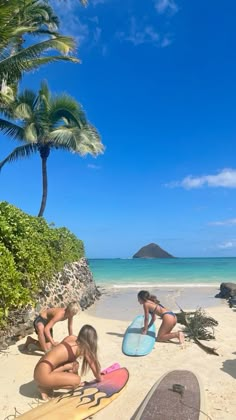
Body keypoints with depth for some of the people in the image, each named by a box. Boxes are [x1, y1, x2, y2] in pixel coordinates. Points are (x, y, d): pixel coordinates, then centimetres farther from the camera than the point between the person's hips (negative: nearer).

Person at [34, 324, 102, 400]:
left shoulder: (71, 338, 14)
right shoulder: (84, 348, -3)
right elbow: (94, 367, 10)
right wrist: (100, 379, 28)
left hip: (41, 369, 8)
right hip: (44, 374, -8)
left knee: (74, 365, 13)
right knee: (77, 380, -3)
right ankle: (45, 388, -4)